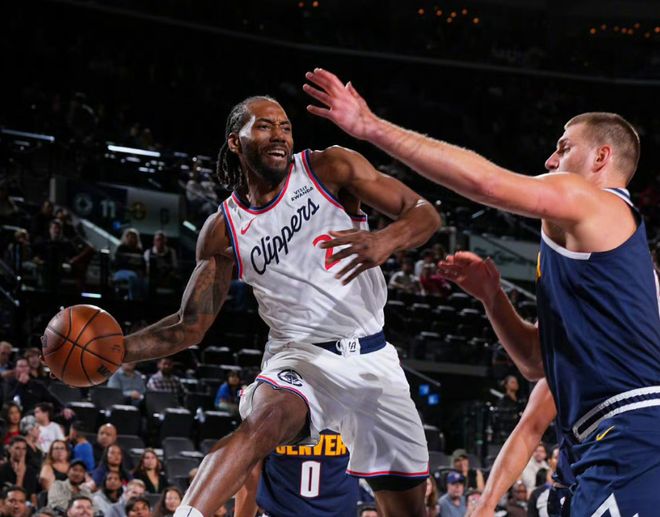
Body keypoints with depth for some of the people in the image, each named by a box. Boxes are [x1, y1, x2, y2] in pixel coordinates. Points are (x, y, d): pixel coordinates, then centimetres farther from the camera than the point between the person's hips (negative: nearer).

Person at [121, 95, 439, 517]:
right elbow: (189, 327, 2)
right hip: (301, 357, -1)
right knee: (261, 425, -37)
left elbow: (425, 213, -7)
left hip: (372, 360, 2)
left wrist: (385, 241, -30)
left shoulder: (330, 168, -5)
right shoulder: (224, 232, -1)